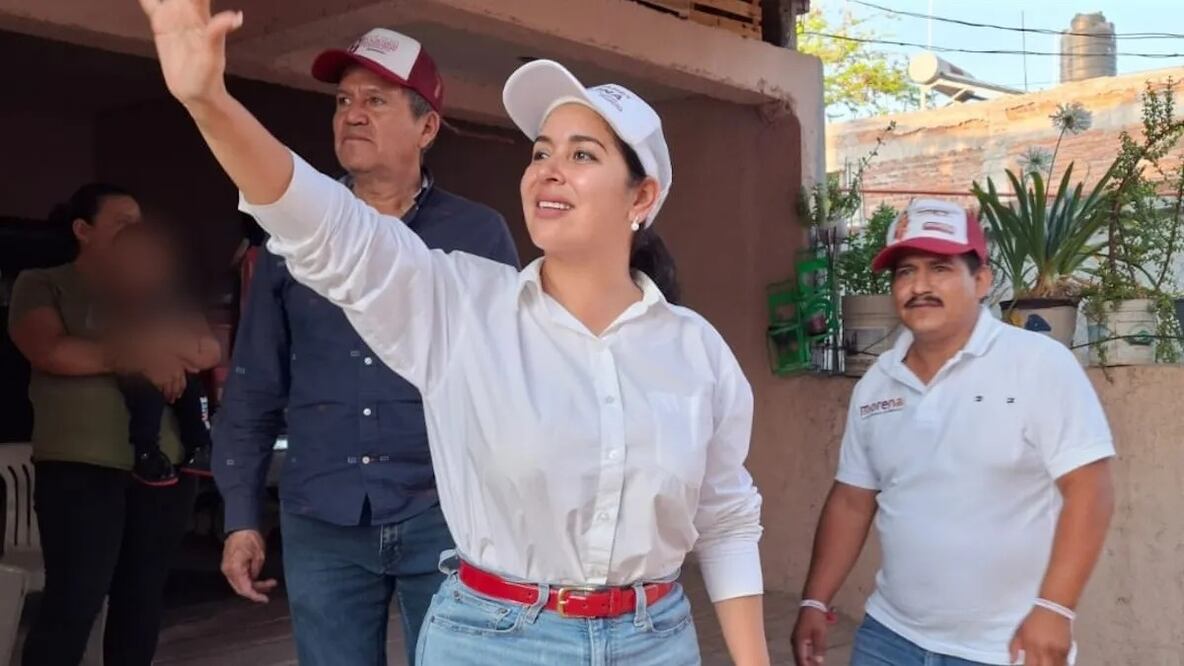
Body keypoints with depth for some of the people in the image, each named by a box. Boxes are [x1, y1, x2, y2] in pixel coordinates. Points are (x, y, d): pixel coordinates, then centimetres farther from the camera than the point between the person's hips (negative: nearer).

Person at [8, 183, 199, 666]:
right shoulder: (42, 285, 6)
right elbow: (50, 351, -12)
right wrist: (135, 356, -14)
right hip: (82, 466, -4)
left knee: (142, 597, 8)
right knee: (73, 602, -7)